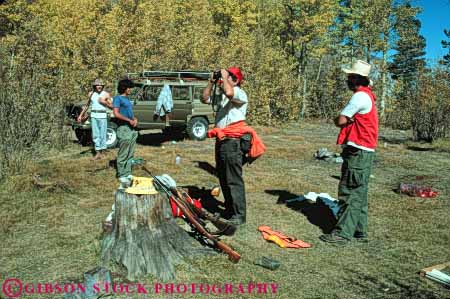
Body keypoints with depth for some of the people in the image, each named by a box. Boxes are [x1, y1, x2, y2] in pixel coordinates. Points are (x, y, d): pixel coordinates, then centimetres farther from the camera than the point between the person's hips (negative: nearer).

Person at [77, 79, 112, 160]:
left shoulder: (106, 94, -1)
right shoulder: (91, 94, 9)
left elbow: (111, 106, 2)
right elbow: (87, 105, 19)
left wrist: (104, 102, -14)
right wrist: (81, 115, 17)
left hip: (103, 116, -3)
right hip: (93, 115, 3)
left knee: (102, 134, 2)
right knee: (95, 135, 2)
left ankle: (102, 151, 14)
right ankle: (98, 153, 5)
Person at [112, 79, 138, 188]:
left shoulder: (127, 99, 21)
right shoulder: (118, 98, -5)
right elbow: (116, 114, -16)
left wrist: (135, 119, 6)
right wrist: (129, 120, -14)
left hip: (132, 128, 9)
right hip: (124, 128, -9)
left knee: (130, 154, 12)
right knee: (123, 154, -5)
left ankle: (128, 174, 19)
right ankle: (122, 176, 0)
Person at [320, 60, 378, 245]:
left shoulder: (360, 96, -15)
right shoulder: (366, 95, 18)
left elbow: (340, 121, -17)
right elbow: (345, 120, 13)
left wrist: (345, 120, 2)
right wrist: (348, 120, -8)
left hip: (357, 152, -10)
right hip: (362, 151, 10)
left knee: (350, 193, -6)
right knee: (358, 193, 14)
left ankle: (343, 233, -1)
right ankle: (359, 231, 22)